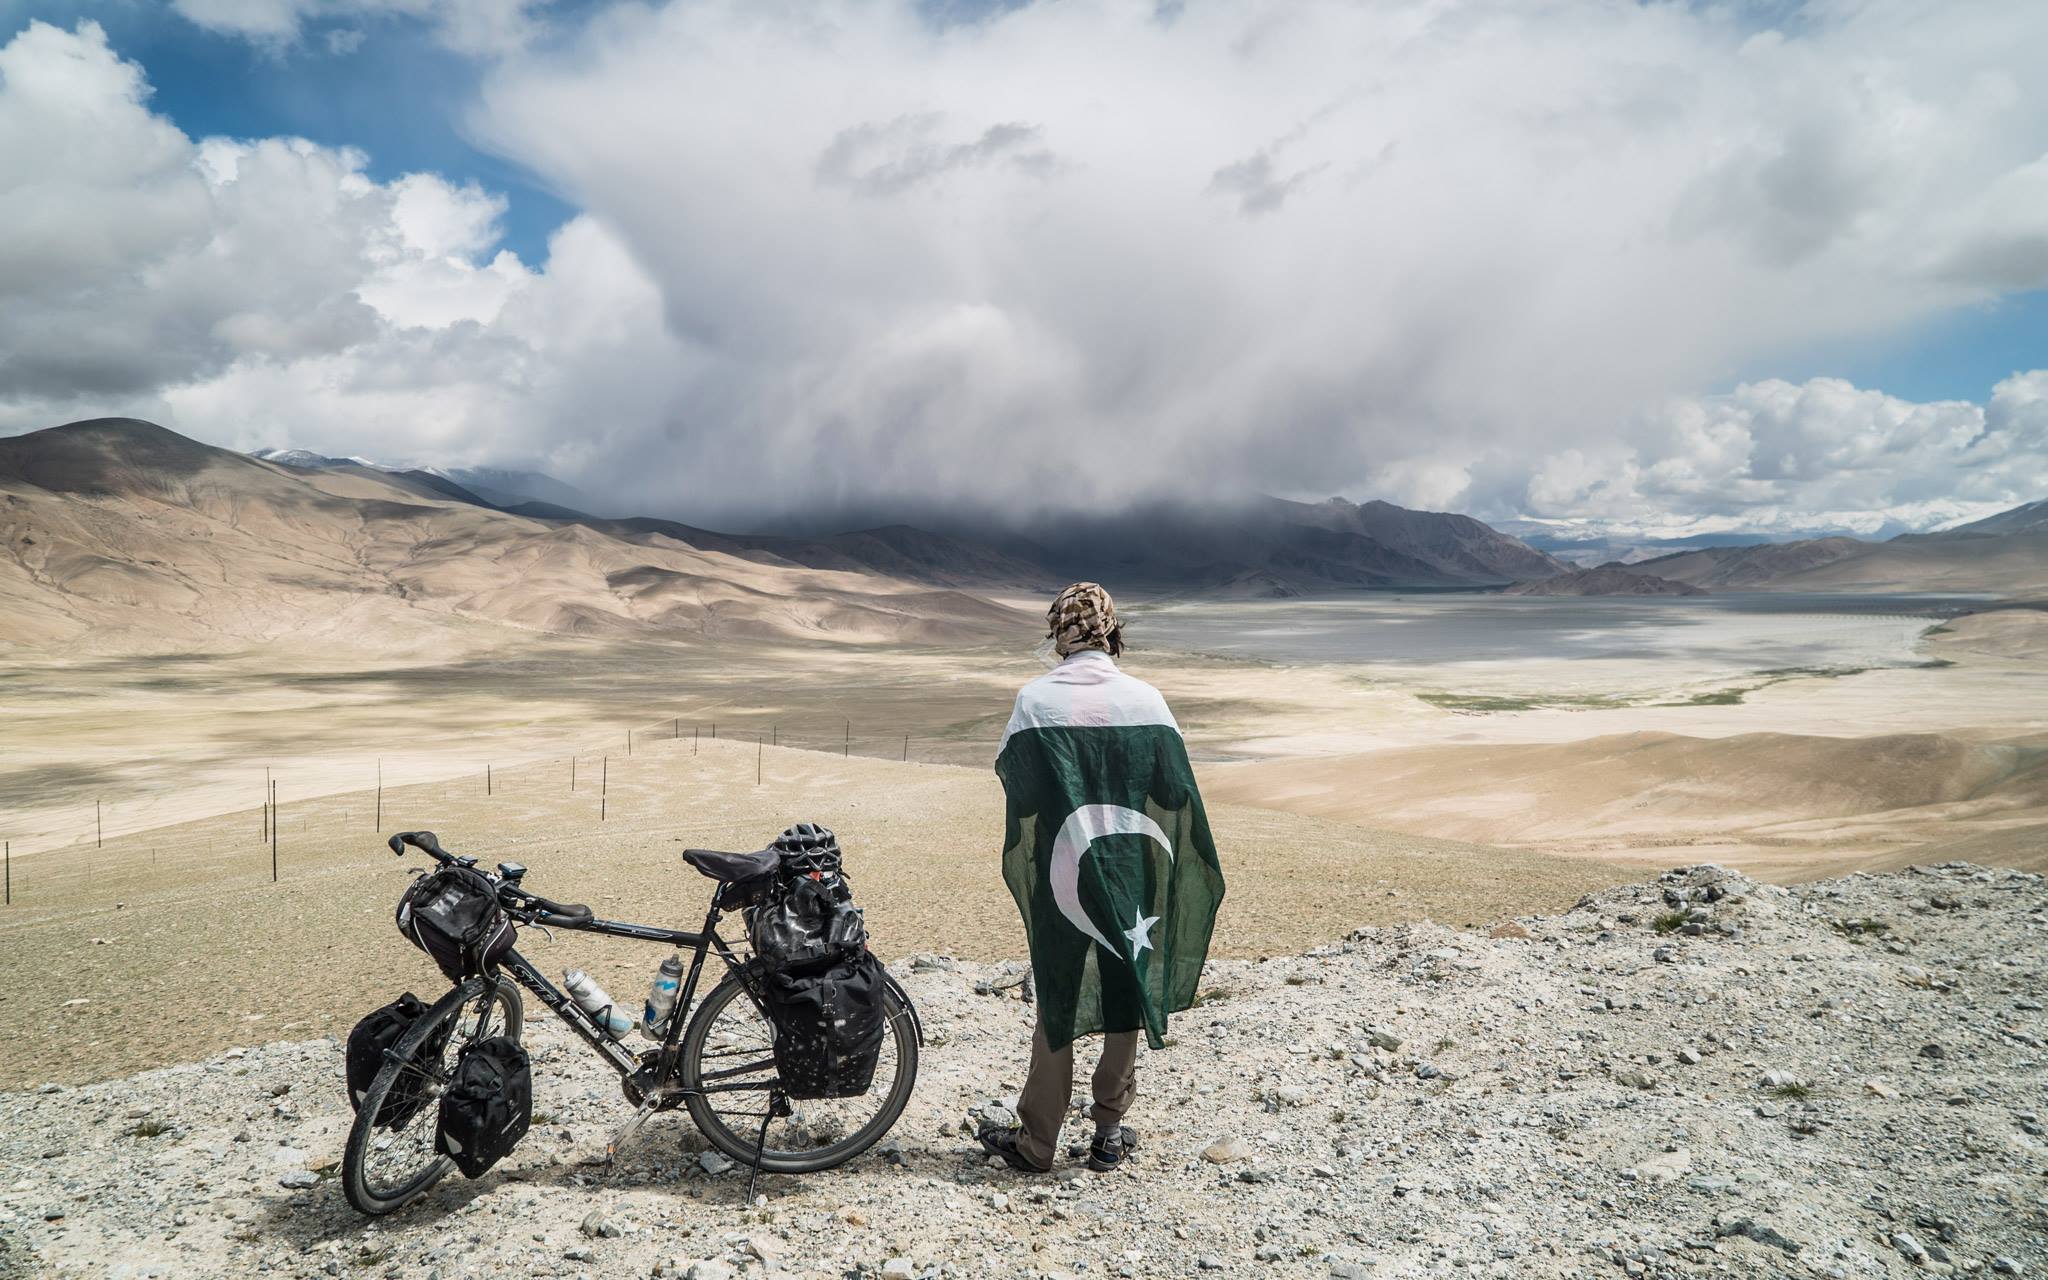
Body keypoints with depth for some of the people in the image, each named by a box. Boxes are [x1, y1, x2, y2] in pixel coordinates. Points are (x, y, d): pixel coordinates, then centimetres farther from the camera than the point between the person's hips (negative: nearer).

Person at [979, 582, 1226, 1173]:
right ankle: (1111, 1132, 25)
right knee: (1127, 995, 16)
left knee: (1057, 1003, 12)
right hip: (1134, 877, 1)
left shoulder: (1035, 699, -9)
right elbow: (1178, 792, -3)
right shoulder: (1145, 699, -7)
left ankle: (1037, 1142, 20)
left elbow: (1013, 782, -3)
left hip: (1061, 878, 0)